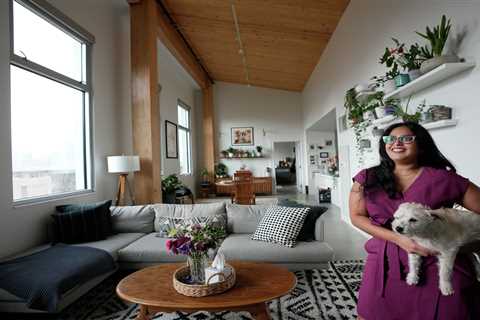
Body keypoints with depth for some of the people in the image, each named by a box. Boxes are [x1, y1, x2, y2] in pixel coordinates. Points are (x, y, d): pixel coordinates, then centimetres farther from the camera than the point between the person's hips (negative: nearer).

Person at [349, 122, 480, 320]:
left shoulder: (444, 179, -5)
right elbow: (357, 216, -3)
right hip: (384, 265, 2)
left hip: (437, 267, -1)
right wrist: (397, 238, -13)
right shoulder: (367, 178, 0)